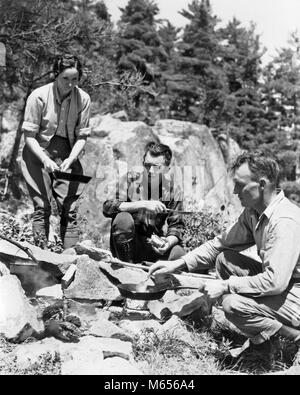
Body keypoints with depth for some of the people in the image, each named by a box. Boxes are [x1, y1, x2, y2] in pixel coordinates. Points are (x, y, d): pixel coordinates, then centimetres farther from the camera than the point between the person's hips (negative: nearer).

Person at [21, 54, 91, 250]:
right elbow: (29, 136, -11)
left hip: (67, 155, 2)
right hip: (38, 153, -2)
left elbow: (82, 136, -3)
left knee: (70, 208, -3)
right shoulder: (38, 96, -15)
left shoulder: (83, 98, -7)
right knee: (42, 206, -8)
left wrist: (71, 159, -19)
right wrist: (45, 160, -25)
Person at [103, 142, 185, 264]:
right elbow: (107, 207, -21)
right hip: (125, 245, -1)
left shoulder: (173, 190, -2)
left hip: (153, 245, 1)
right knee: (123, 218, -31)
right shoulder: (131, 179, -8)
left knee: (179, 254, -27)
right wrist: (143, 204, -30)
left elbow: (176, 226, -2)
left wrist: (169, 242, -26)